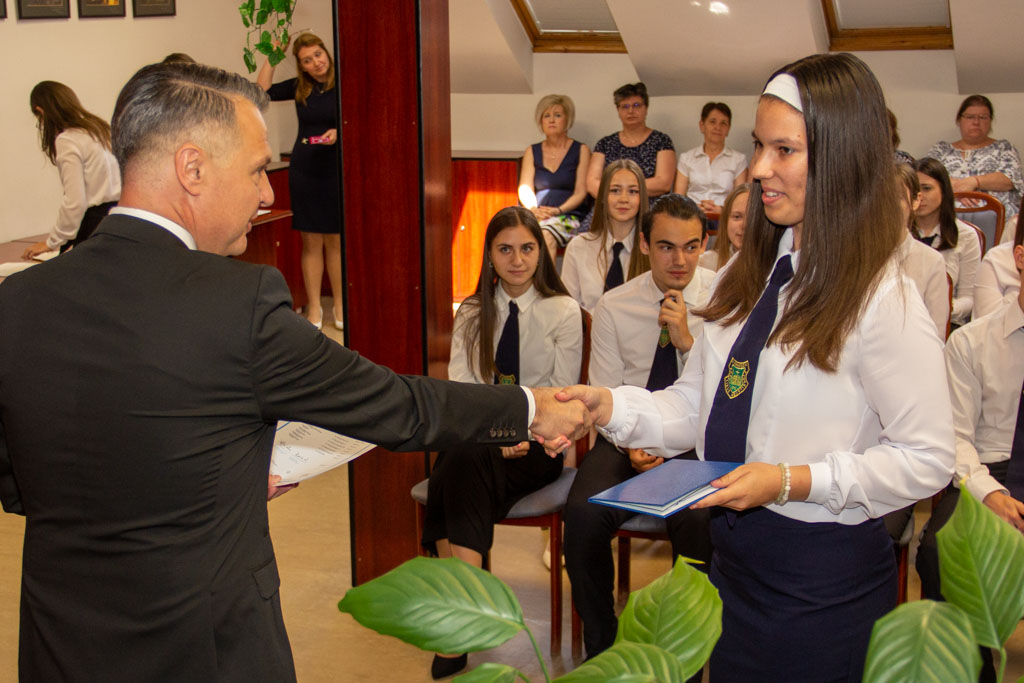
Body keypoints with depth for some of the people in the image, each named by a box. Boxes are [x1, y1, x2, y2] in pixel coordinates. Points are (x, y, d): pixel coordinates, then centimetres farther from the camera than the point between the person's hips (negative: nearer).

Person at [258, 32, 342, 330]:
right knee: (310, 242, 5)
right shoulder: (299, 87, 6)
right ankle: (314, 307, 11)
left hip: (336, 171, -3)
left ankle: (340, 305, 15)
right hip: (304, 170, 3)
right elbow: (262, 91, 9)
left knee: (336, 241, 4)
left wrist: (339, 133, -20)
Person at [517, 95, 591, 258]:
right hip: (536, 216, 3)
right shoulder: (532, 152, 19)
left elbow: (581, 192, 1)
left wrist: (559, 210, -16)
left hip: (569, 216, -2)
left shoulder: (581, 151, 10)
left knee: (546, 236, -36)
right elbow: (525, 189, 9)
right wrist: (534, 209, -13)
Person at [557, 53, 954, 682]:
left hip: (823, 578, -7)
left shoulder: (883, 301, -17)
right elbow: (697, 406, 7)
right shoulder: (749, 278, 7)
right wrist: (609, 406, -9)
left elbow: (927, 459, -16)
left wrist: (794, 481, -23)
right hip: (734, 553, 7)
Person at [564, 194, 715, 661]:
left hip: (696, 439, -2)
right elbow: (605, 395, 5)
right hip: (628, 436, 2)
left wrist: (687, 340, -17)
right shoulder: (614, 307, 5)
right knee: (583, 513, -27)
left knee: (696, 521, -33)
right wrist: (631, 445, -12)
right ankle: (599, 647, -5)